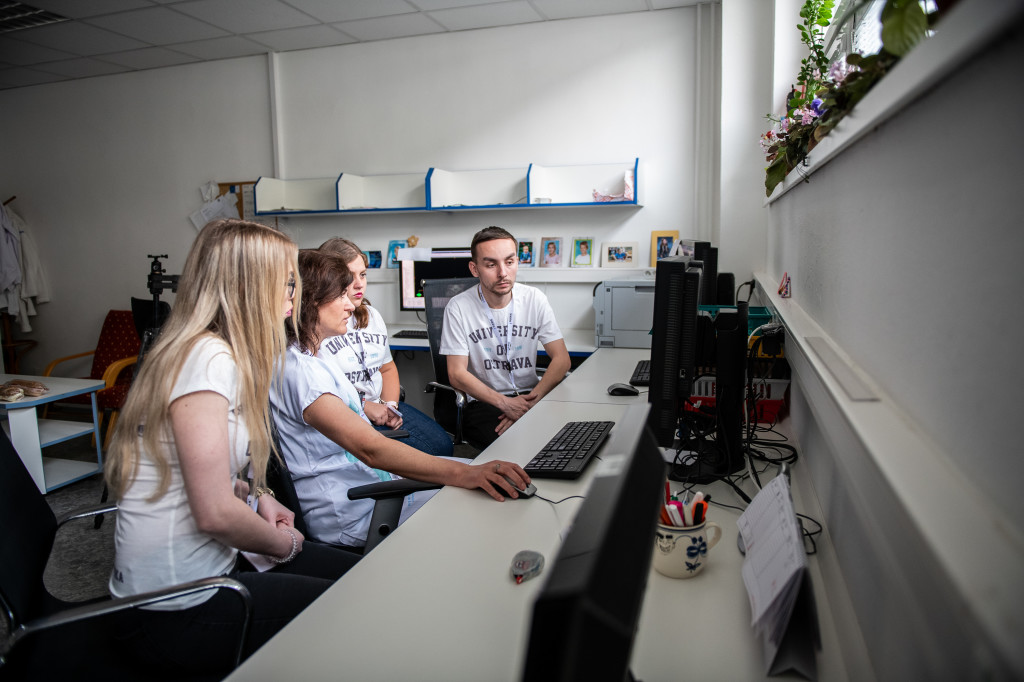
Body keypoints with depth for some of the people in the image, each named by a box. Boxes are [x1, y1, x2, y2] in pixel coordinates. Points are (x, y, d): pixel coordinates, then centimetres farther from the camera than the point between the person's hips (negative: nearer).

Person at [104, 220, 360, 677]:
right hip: (179, 610, -9)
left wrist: (255, 497, 2)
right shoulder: (208, 358, -25)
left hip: (206, 566, 9)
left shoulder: (213, 352, 7)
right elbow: (215, 513, -27)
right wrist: (284, 542, -9)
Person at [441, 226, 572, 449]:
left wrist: (531, 400, -19)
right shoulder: (459, 308, -7)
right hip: (483, 403, -3)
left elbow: (561, 359, -3)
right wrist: (506, 404, -20)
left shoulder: (535, 299, 0)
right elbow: (457, 374, -7)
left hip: (531, 397, 3)